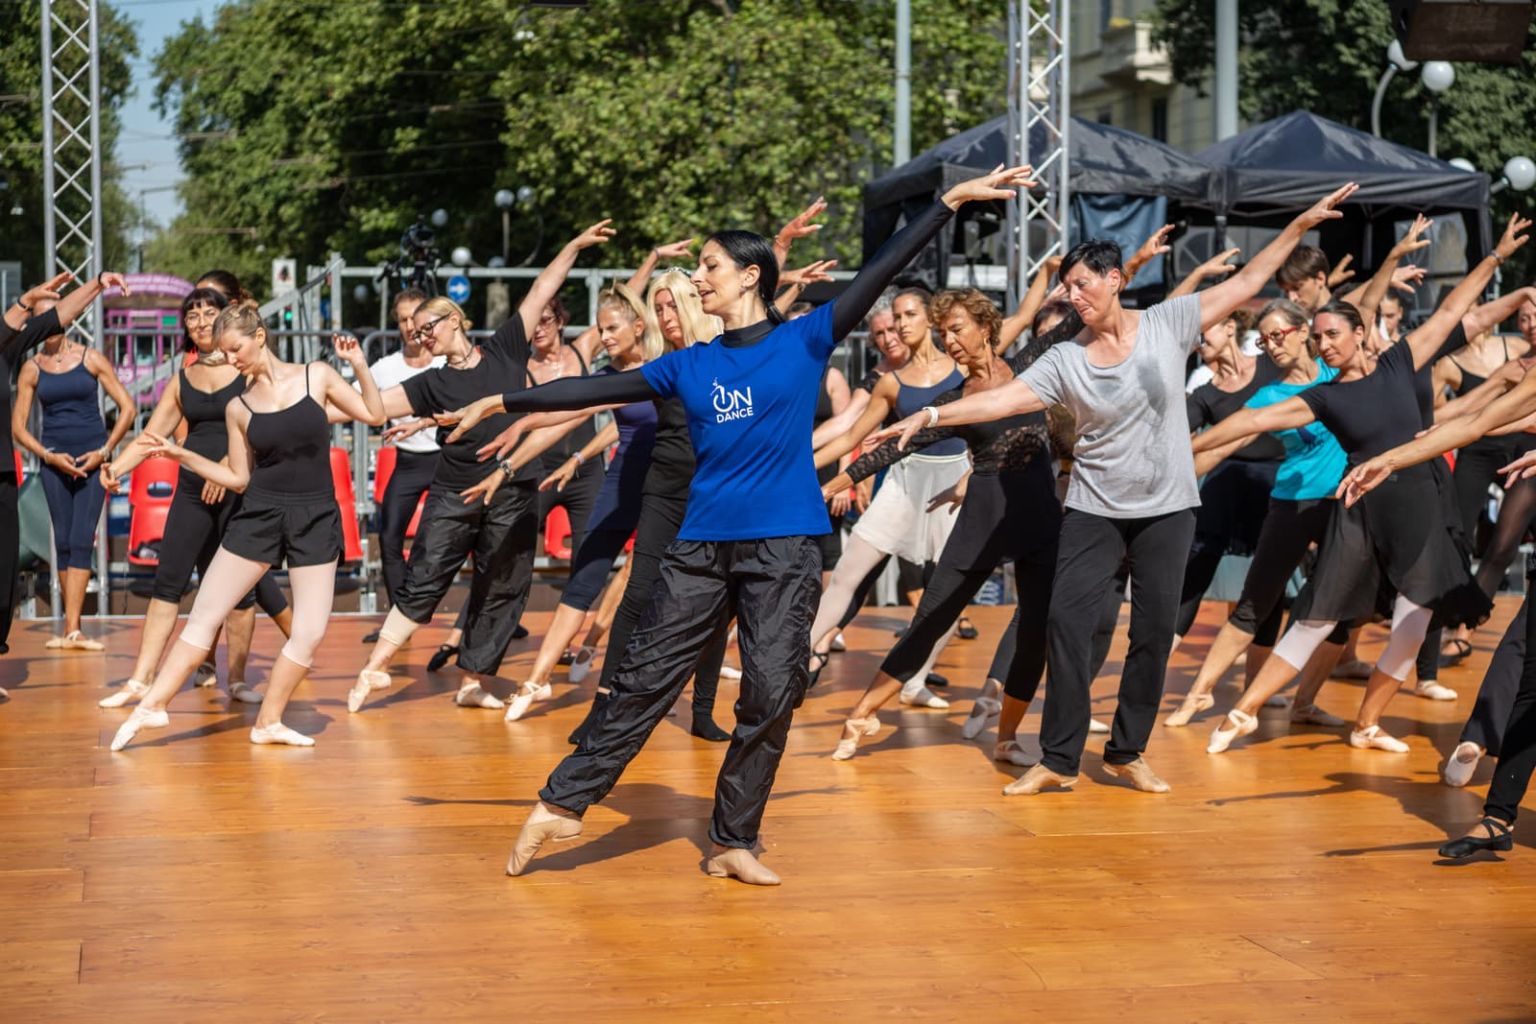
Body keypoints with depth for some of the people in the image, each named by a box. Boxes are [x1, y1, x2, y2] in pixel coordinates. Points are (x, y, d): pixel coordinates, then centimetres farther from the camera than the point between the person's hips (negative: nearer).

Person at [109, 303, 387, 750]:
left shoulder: (316, 376, 0)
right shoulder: (238, 408, 5)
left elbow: (375, 416, 2)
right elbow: (240, 478, 9)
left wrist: (359, 366, -11)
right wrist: (181, 455, 3)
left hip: (316, 519, -1)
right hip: (259, 516, 1)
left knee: (311, 632, -4)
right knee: (205, 615, -2)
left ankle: (268, 721, 11)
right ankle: (153, 705, 3)